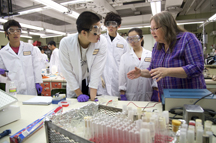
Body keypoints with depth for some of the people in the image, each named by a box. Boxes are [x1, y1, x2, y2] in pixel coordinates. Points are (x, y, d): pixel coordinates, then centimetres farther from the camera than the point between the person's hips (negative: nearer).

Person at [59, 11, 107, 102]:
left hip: (96, 84, 0)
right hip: (74, 85, 1)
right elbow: (67, 71, -13)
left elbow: (97, 69, -20)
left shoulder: (102, 42, -20)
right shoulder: (65, 43, -20)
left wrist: (92, 97, -20)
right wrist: (79, 94, -12)